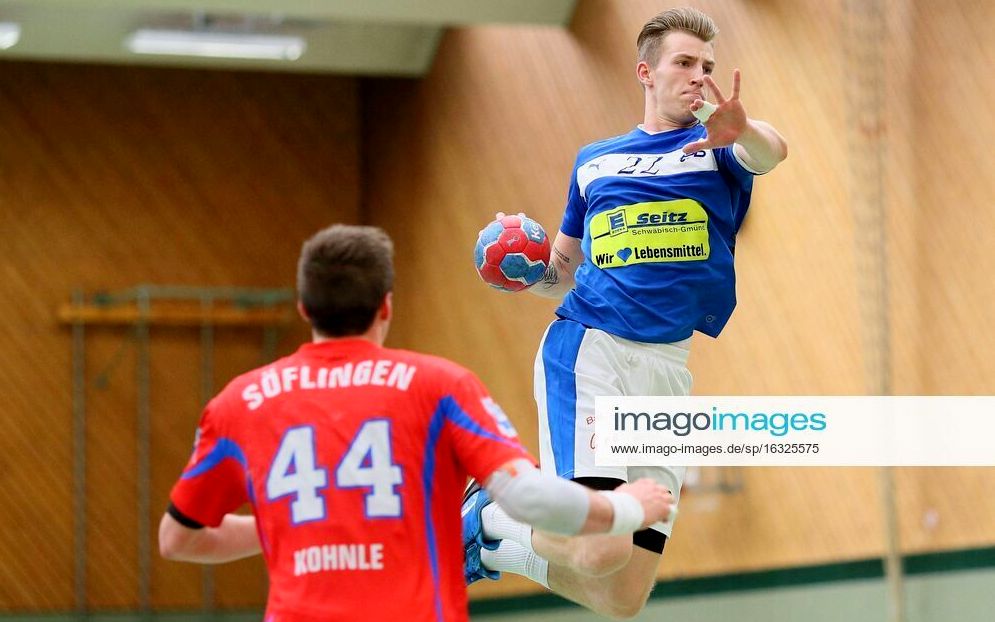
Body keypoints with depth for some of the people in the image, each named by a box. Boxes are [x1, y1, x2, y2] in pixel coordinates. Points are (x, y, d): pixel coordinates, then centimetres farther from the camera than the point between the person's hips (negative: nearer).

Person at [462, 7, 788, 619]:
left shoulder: (718, 144, 9)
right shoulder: (594, 161, 15)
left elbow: (770, 152, -16)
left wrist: (743, 130, -40)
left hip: (667, 366, 2)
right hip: (586, 348, -2)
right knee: (601, 552, -23)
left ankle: (496, 547, 27)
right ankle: (489, 518, 7)